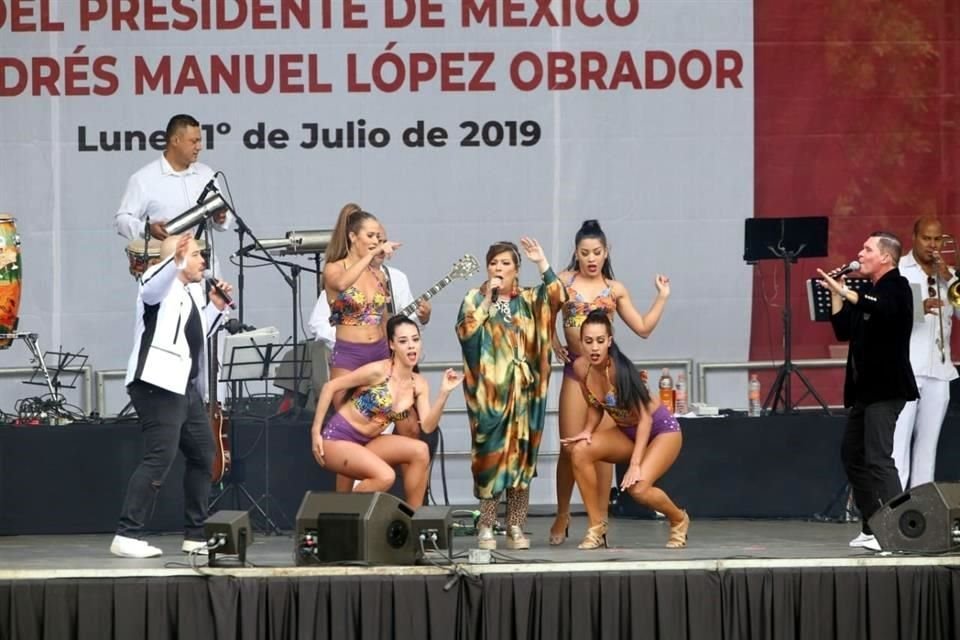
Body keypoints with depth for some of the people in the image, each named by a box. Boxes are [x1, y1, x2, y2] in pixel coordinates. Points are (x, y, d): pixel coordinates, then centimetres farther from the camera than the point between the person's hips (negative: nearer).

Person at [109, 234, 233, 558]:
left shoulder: (193, 291, 20)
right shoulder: (162, 283, -6)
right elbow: (150, 292, -31)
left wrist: (216, 307, 13)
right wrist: (176, 261, -47)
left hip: (186, 387, 10)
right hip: (159, 384, -10)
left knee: (203, 455, 14)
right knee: (160, 458, -17)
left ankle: (195, 536, 23)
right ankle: (126, 536, -18)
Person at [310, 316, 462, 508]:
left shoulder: (419, 384, 2)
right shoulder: (378, 371, -18)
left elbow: (427, 427, -8)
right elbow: (330, 387, -13)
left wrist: (444, 393, -19)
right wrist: (316, 431, -14)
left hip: (366, 443, 7)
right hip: (337, 438, -7)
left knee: (420, 451, -13)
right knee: (385, 476, -29)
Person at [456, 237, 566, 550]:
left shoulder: (529, 300, 12)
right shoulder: (475, 299, 7)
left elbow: (558, 297, -7)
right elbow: (465, 332, -9)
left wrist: (542, 263, -9)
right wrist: (487, 301, -12)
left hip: (522, 390, 2)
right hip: (489, 389, -2)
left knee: (520, 454, 0)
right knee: (489, 453, -7)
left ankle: (515, 527, 4)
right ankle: (486, 527, -5)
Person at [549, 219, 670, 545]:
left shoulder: (615, 289, 10)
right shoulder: (564, 282, 5)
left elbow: (643, 328, 10)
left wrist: (662, 297, 7)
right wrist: (554, 344, -5)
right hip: (575, 370, -1)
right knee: (570, 447, -3)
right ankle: (562, 516, 13)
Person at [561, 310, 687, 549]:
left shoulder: (619, 369, -28)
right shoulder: (581, 368, -11)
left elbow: (644, 417, -26)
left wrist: (635, 464, -32)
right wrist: (587, 431, -15)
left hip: (662, 429, -6)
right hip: (627, 431, 6)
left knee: (638, 487, -26)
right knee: (580, 451, -20)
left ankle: (679, 519, 8)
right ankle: (597, 528, -9)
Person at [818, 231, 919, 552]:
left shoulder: (896, 287, -7)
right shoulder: (868, 293, 17)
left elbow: (882, 308, -29)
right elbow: (843, 331, 13)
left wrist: (846, 293, -28)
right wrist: (836, 293, 7)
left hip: (886, 389, -10)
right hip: (865, 389, 10)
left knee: (878, 458, -16)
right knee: (852, 455, 12)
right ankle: (872, 528, 17)